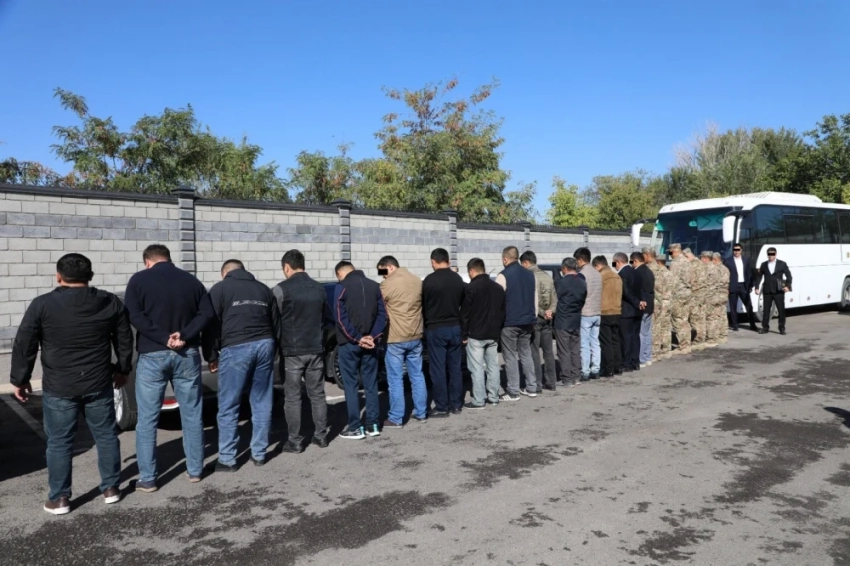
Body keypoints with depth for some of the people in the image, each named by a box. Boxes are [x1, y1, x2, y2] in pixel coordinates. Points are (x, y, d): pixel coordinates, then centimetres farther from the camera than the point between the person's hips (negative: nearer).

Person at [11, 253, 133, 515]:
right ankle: (111, 488, 22)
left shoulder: (42, 304, -9)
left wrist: (20, 379, 7)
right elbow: (125, 340, 7)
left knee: (59, 442, 9)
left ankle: (59, 498, 17)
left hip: (58, 388, -2)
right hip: (99, 385, 2)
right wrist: (122, 369, 20)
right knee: (106, 436, 13)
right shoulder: (110, 302, -1)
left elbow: (24, 346, -4)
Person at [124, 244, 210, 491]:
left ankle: (147, 479, 9)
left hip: (152, 356, -3)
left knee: (147, 420, 6)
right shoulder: (191, 280, 7)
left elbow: (135, 316, -13)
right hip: (188, 355, 3)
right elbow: (206, 314, -1)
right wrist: (184, 336, -11)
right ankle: (195, 470, 20)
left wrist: (163, 339, -15)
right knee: (192, 415, 12)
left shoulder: (139, 280, -1)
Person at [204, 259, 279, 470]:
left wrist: (212, 356, 7)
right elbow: (276, 323, 21)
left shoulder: (220, 289, 7)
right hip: (264, 345, 5)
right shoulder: (263, 289, 21)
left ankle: (227, 459, 9)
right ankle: (259, 453, 19)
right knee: (262, 403, 13)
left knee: (228, 407, 4)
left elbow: (212, 324, 1)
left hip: (236, 348, -4)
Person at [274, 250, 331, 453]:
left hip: (292, 351, -5)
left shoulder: (280, 290, -11)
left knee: (292, 397, 4)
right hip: (316, 349, 5)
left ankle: (295, 441, 9)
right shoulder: (319, 288, 6)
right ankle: (321, 436, 20)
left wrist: (278, 345, 7)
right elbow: (327, 317, 13)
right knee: (317, 394, 13)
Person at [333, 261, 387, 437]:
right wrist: (373, 336, -4)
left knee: (351, 385, 3)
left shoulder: (342, 286, -6)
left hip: (349, 343, -4)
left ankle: (356, 428, 5)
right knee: (371, 384, 10)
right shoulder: (374, 285, 9)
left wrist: (357, 338, -12)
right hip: (370, 342, 5)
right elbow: (382, 314, 3)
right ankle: (372, 425, 14)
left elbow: (340, 317, -14)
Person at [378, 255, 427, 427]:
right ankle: (421, 413, 23)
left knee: (395, 379, 2)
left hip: (395, 339, -6)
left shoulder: (387, 285, -13)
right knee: (417, 376, 15)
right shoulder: (417, 281, 6)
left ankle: (396, 418, 7)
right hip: (415, 337, 6)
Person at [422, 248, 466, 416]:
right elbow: (463, 303, 10)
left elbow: (423, 304, -6)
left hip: (435, 329, -5)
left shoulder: (429, 280, -13)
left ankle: (442, 407, 5)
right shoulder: (458, 279, 3)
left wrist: (426, 324, 9)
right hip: (455, 327, 5)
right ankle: (456, 405, 18)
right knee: (455, 367, 12)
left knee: (438, 369, 1)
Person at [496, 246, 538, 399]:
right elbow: (535, 299, 13)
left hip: (509, 322, -6)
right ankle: (531, 388, 18)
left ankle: (513, 392, 4)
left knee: (510, 356, 1)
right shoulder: (530, 274, 9)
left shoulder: (503, 276, -11)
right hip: (527, 321, 6)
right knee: (526, 354, 16)